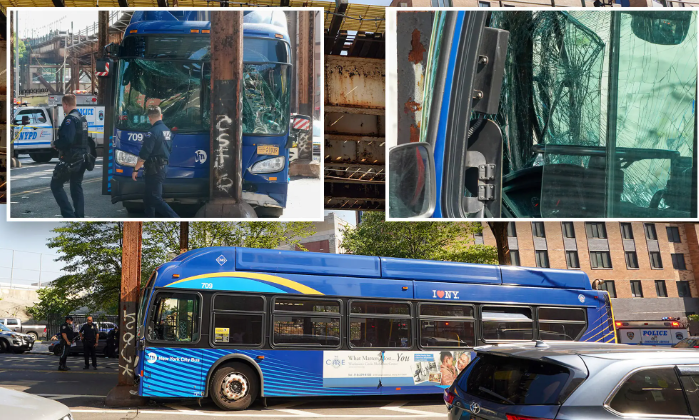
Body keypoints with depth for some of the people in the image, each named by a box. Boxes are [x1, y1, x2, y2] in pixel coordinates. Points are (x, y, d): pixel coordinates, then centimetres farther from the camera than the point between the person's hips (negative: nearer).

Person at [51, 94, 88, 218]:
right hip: (81, 159, 9)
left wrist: (56, 144, -9)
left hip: (70, 160, -9)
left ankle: (69, 215, -8)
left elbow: (66, 140, -29)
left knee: (56, 185, 1)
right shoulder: (82, 118, 13)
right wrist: (59, 143, 14)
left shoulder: (70, 119, -18)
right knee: (76, 187, 14)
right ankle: (79, 216, 13)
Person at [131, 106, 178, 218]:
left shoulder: (153, 132, -17)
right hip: (164, 167, 9)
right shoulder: (167, 131, 11)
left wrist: (135, 170, -11)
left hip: (154, 170, -9)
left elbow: (143, 155, -19)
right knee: (149, 199, 17)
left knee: (155, 199, -8)